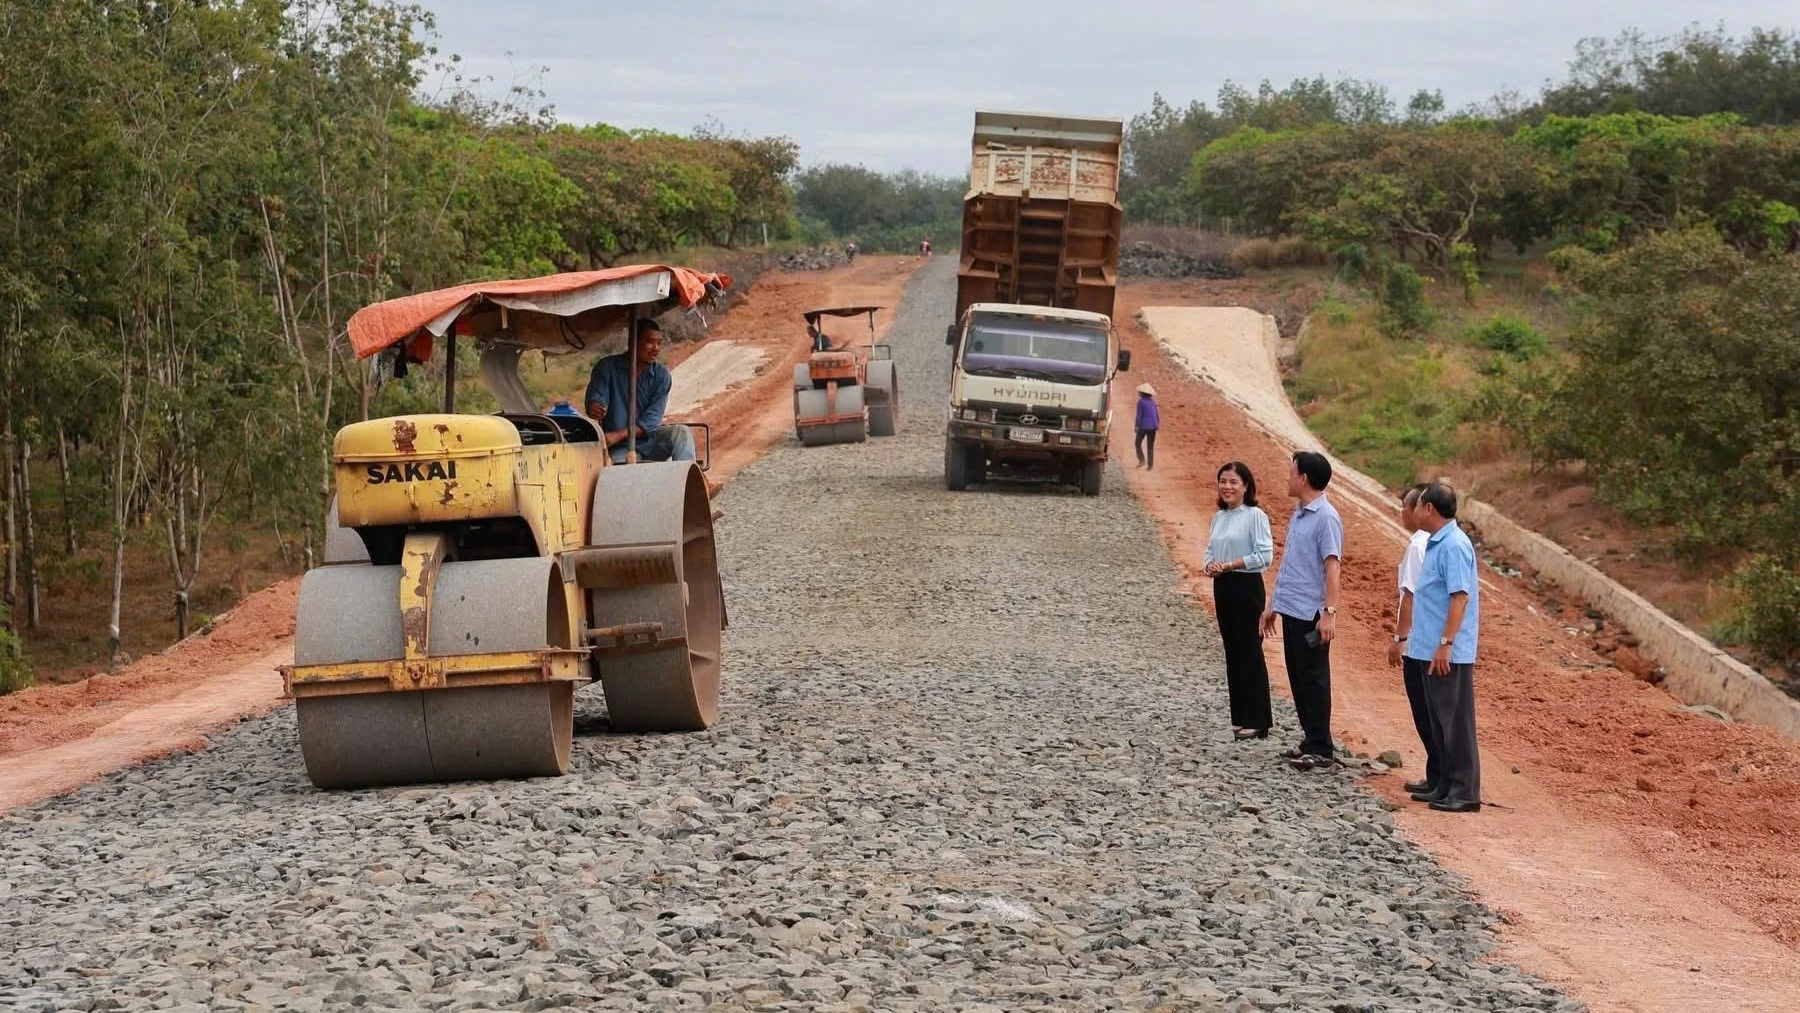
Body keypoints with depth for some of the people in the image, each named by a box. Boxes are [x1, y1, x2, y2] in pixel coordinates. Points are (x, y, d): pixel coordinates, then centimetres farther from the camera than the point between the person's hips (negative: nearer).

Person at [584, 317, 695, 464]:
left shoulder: (662, 375, 1)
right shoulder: (606, 368, -1)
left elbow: (652, 419, -7)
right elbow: (595, 398, -10)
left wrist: (618, 435, -22)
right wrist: (594, 410, -38)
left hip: (649, 441, 2)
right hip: (618, 450, -2)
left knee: (681, 433, -24)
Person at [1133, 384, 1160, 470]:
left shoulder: (1141, 402, -9)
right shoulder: (1152, 402, 9)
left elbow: (1139, 415, -12)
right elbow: (1157, 415, 11)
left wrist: (1137, 426, -7)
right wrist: (1157, 425, 20)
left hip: (1144, 426, -5)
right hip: (1153, 426, 5)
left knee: (1137, 443, 13)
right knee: (1150, 446, 9)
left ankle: (1142, 460, -4)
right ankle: (1150, 465, 3)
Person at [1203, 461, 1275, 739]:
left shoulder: (1255, 516, -10)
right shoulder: (1219, 517, 12)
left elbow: (1265, 556, -15)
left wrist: (1228, 565, -17)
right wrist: (1210, 566, -7)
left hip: (1246, 586, -7)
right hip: (1222, 587, 7)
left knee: (1250, 652, -5)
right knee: (1232, 652, 11)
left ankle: (1256, 721, 0)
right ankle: (1239, 718, 17)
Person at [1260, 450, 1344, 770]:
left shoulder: (1325, 518, -14)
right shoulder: (1298, 515, 14)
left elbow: (1332, 567, -20)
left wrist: (1330, 612, -25)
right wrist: (1273, 604, 23)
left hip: (1310, 613, -9)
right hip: (1291, 610, 9)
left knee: (1313, 679, -2)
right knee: (1298, 679, 13)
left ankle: (1319, 749, 3)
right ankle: (1310, 740, 22)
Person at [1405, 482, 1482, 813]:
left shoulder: (1454, 545, -17)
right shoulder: (1436, 543, 14)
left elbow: (1460, 597, -22)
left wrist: (1445, 643, -25)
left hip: (1449, 653, -10)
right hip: (1431, 649, 10)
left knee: (1456, 722, -6)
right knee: (1439, 720, 15)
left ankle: (1465, 792, -2)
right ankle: (1445, 785, 22)